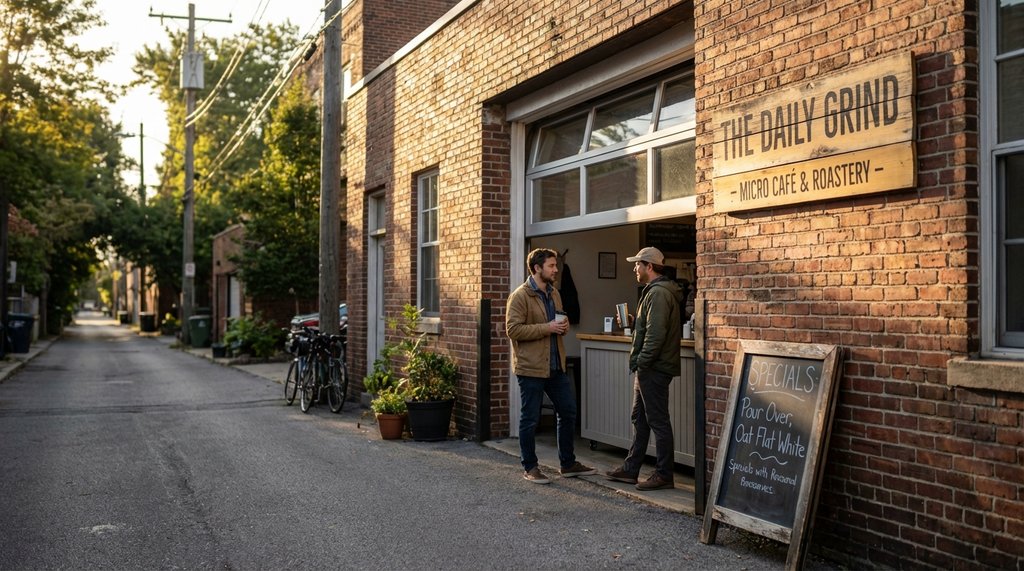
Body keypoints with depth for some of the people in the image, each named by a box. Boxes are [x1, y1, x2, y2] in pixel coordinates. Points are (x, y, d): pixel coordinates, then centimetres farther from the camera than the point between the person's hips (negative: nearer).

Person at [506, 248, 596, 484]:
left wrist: (563, 326, 2)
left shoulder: (554, 293, 14)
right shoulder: (520, 296, -12)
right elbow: (513, 329, -19)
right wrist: (547, 328, -21)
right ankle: (529, 467, 16)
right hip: (531, 367, -8)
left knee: (568, 412, 12)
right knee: (530, 419, 2)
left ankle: (568, 464, 25)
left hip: (556, 366, 8)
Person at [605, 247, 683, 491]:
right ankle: (630, 469, 25)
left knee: (658, 421, -3)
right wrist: (632, 322, 8)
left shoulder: (658, 293, -17)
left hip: (654, 369, -11)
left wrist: (641, 362, -20)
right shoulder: (654, 291, 17)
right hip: (648, 369, 11)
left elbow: (655, 334, -24)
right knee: (639, 418, 16)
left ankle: (664, 475, 4)